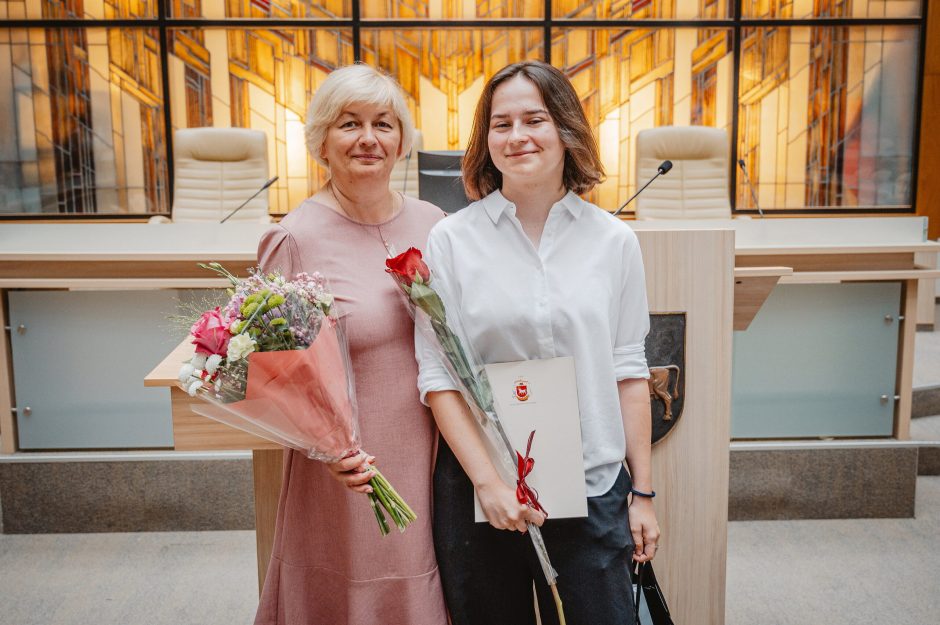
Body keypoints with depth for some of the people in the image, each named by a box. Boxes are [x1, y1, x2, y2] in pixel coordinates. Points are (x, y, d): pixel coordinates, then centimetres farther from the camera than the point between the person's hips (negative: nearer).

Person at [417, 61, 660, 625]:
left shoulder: (613, 241, 2)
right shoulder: (452, 240, -3)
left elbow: (628, 371, 4)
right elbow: (436, 375, -5)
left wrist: (643, 492, 4)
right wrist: (488, 481, -12)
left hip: (592, 490, 1)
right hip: (479, 490, -1)